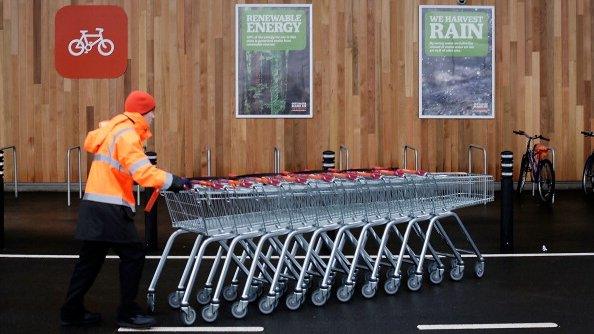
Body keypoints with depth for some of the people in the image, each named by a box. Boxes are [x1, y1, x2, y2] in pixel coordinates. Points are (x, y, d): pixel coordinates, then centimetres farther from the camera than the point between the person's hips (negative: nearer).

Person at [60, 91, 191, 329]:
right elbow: (143, 172, -24)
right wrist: (173, 181, -21)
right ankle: (127, 314, 4)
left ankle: (72, 312, 22)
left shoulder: (113, 129, 16)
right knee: (133, 255, -3)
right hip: (109, 209, -10)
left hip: (94, 206, 10)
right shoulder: (126, 134, -15)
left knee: (91, 258, 15)